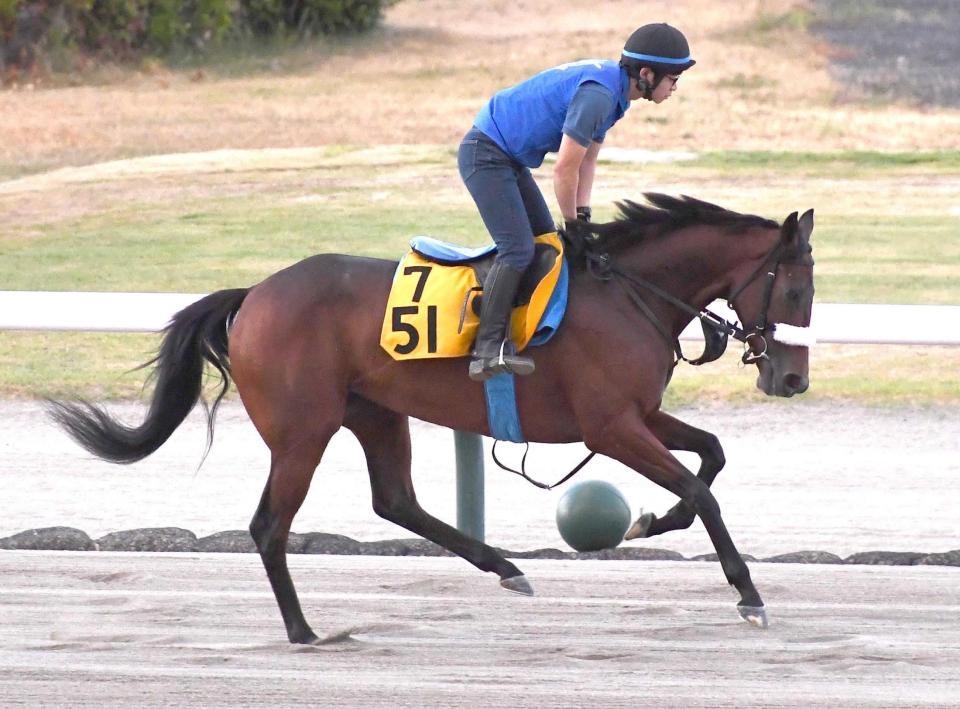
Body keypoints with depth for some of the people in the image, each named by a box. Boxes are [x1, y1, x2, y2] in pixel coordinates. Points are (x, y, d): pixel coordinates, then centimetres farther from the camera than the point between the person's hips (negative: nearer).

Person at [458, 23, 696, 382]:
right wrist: (573, 223, -8)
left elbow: (588, 159, 13)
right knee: (518, 249, -17)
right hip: (486, 155, -11)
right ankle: (489, 350, -20)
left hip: (510, 159, 11)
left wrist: (582, 216, 4)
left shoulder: (614, 90, 6)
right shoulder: (598, 94, -26)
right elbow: (565, 169, -22)